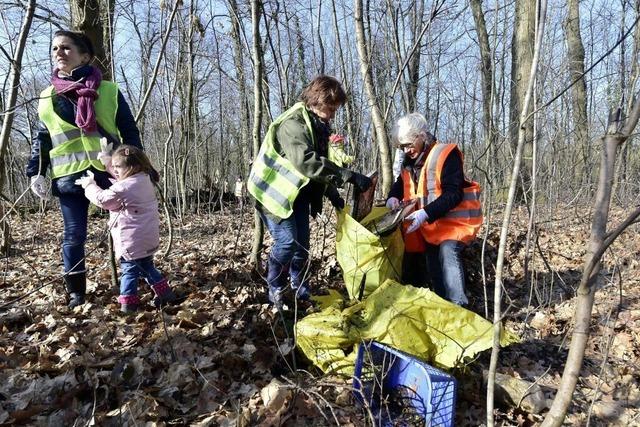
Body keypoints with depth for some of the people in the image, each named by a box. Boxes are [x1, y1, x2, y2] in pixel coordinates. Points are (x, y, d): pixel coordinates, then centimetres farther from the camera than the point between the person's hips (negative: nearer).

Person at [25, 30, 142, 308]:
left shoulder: (108, 91, 3)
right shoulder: (48, 97, 11)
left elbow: (129, 132, 4)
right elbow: (41, 139, 15)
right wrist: (36, 172, 5)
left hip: (110, 170, -1)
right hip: (70, 176, 2)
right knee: (74, 234, 5)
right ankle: (76, 290, 18)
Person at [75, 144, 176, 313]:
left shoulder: (124, 188, -20)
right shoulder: (145, 179, 6)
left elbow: (102, 199, -8)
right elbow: (119, 174, 24)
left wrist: (90, 185, 6)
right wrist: (107, 160, 21)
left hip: (132, 240, -9)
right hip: (149, 239, 9)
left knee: (129, 269, 0)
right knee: (147, 266, 21)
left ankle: (128, 303, 4)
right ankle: (165, 293, 20)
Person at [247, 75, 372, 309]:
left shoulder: (318, 125, 7)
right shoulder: (293, 123, -24)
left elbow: (319, 164, 16)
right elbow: (305, 161, -40)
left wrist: (332, 194, 5)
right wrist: (348, 175, -43)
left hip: (298, 192, 8)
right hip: (275, 191, -8)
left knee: (302, 243, 8)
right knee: (287, 241, -15)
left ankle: (302, 292, 21)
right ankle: (275, 292, 4)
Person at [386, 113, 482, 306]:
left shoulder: (446, 155, -16)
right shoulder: (410, 161, 7)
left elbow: (453, 194, -24)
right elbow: (400, 184, 21)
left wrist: (426, 213, -34)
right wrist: (393, 197, -4)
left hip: (452, 219, -8)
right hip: (427, 224, 8)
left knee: (447, 252, -30)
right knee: (433, 266, 10)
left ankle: (458, 307, -29)